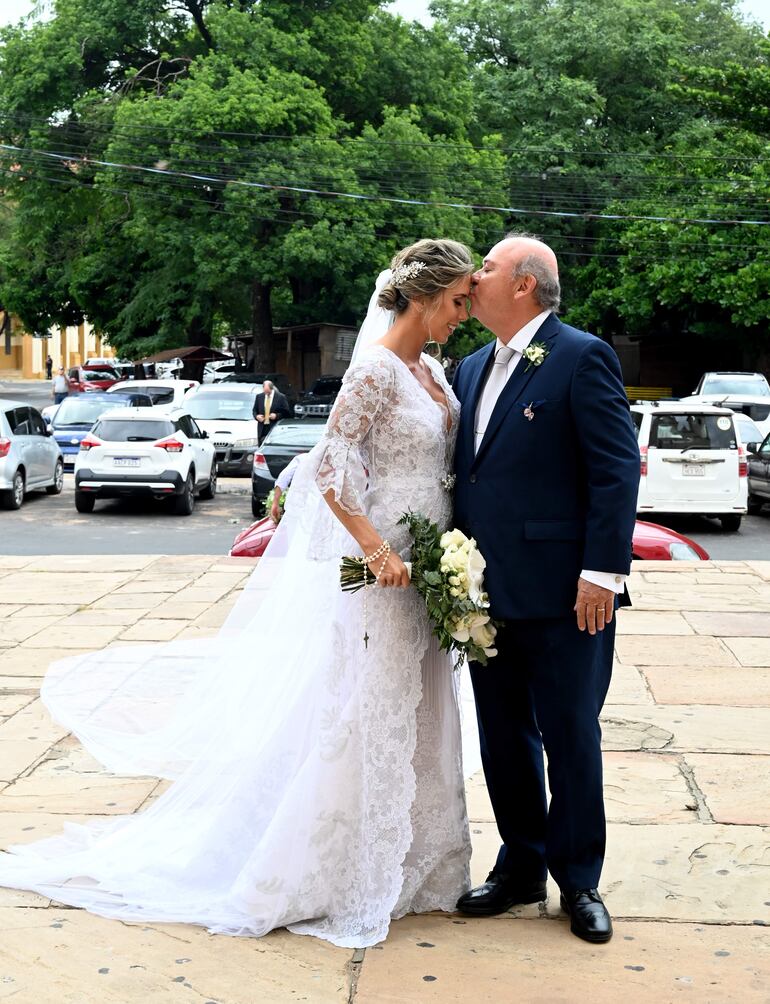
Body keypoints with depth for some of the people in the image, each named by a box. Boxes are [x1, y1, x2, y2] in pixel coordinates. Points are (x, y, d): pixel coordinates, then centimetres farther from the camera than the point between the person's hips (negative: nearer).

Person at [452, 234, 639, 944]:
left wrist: (603, 572, -17)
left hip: (561, 592, -7)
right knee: (504, 737, 14)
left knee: (571, 736, 5)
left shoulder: (582, 357, -8)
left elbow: (617, 468, -13)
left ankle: (579, 881, 21)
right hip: (488, 590, 7)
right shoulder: (473, 368, 15)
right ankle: (521, 867, 30)